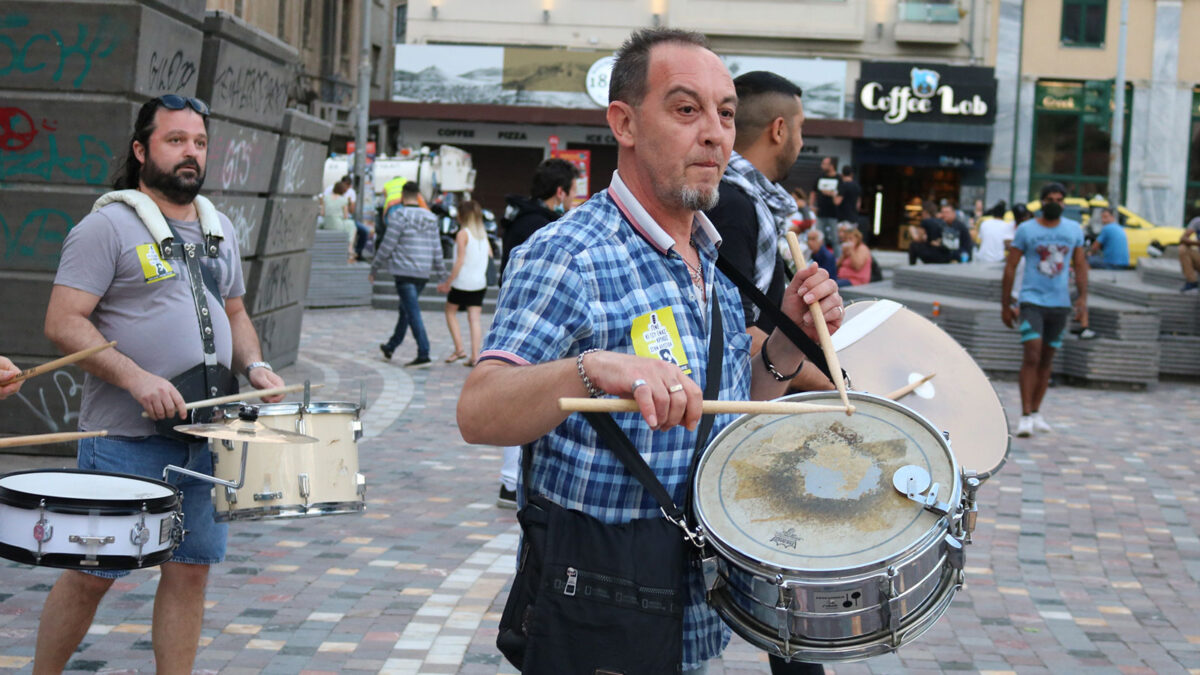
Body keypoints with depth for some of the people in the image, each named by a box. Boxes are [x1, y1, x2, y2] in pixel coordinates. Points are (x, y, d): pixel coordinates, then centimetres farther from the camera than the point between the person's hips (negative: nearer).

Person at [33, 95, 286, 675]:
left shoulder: (219, 229, 14)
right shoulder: (108, 226, -8)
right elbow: (63, 322, -14)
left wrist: (252, 365, 4)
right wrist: (136, 377, -25)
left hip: (206, 434, 6)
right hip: (124, 438, -6)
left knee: (191, 568, 8)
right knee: (92, 574, 1)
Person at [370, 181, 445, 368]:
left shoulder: (399, 215, -9)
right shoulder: (430, 218, 10)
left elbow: (387, 245, -9)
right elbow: (436, 248, 11)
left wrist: (374, 268, 1)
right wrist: (440, 272, 16)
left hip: (404, 272, -7)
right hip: (424, 273, 7)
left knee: (413, 312, -9)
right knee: (405, 310, 20)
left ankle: (424, 354, -15)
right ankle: (390, 347, 34)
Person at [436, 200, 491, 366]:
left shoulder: (463, 234, -11)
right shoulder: (483, 234, 7)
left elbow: (460, 261, -15)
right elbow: (490, 256, 10)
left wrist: (448, 282, -11)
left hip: (463, 282, -5)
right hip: (480, 282, 5)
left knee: (450, 311, 14)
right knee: (475, 317, 5)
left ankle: (459, 349, 5)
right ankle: (475, 355, -3)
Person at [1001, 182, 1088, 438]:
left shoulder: (1074, 230, 7)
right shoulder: (1026, 230, -2)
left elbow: (1080, 266, 12)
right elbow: (1010, 267, 1)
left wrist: (1083, 297, -2)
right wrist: (1005, 305, 0)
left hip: (1060, 303, 4)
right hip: (1032, 300, -4)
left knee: (1047, 359, 9)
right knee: (1032, 355, -14)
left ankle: (1036, 413, 18)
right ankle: (1026, 416, -14)